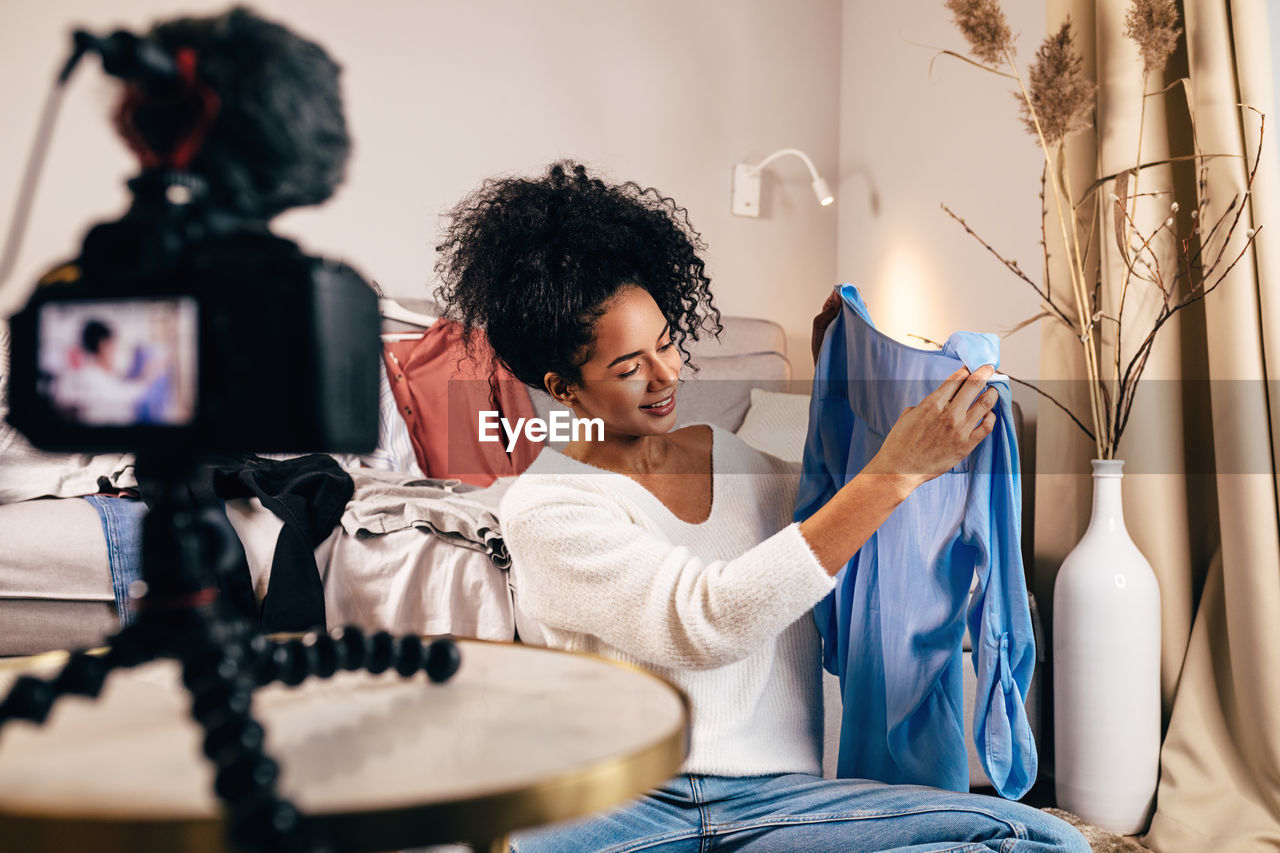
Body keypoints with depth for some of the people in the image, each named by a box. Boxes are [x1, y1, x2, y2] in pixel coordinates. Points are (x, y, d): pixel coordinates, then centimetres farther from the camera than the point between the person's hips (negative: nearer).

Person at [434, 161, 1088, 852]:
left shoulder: (725, 454, 14)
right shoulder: (542, 509, -6)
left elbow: (829, 504, 36)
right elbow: (706, 624, -22)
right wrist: (896, 471, -22)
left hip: (775, 796, 6)